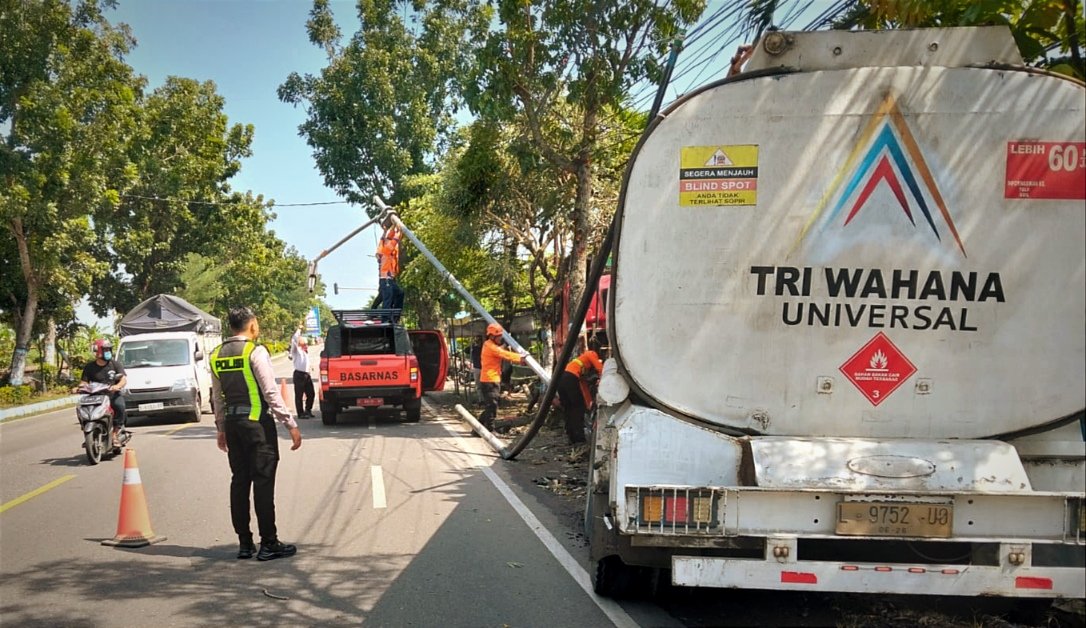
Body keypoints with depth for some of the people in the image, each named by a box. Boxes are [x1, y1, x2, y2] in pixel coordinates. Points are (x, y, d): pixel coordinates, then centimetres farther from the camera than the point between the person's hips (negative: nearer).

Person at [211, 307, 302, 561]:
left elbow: (217, 396, 14)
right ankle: (269, 544, 1)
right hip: (257, 422, -7)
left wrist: (221, 428, 23)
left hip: (232, 423, 7)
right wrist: (291, 425, -12)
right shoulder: (255, 351, -11)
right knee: (263, 482, -3)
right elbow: (271, 392, -15)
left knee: (239, 481, 11)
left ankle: (244, 543, 16)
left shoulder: (217, 355, 9)